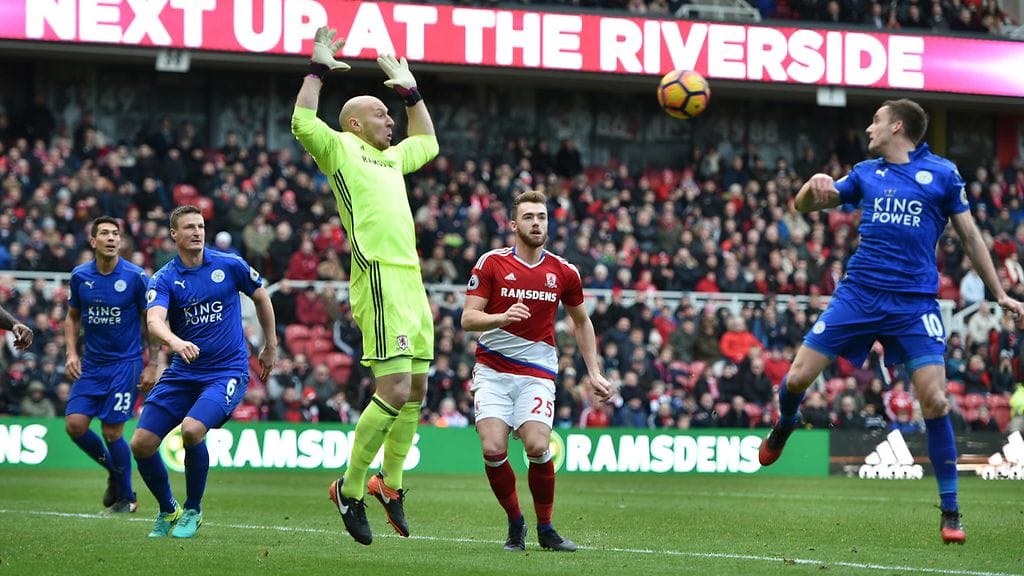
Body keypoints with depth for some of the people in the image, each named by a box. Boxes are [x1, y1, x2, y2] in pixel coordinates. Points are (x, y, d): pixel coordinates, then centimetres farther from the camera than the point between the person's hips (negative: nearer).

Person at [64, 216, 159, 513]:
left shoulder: (135, 277, -9)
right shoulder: (79, 276, 1)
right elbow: (72, 317, 15)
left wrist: (152, 365, -7)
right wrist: (72, 353, 1)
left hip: (125, 363, -4)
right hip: (91, 364, 4)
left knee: (111, 431, -7)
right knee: (75, 425, -7)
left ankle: (126, 497, 13)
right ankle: (112, 469, 21)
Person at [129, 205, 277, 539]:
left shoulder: (229, 265, -3)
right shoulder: (164, 279, -3)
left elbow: (261, 297, 15)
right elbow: (154, 320, -23)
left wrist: (270, 346, 20)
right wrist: (174, 341, -44)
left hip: (228, 370, -3)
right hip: (183, 372, 3)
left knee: (192, 429, -28)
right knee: (141, 443, -6)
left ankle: (193, 510, -5)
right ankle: (167, 511, 19)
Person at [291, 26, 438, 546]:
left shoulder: (391, 158, 26)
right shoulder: (340, 149, 4)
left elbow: (427, 142, 45)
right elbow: (303, 122, -12)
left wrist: (411, 91, 38)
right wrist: (317, 70, -6)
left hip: (411, 281, 9)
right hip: (380, 279, -9)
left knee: (416, 389, 10)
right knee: (395, 389, -16)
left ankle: (389, 482, 24)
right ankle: (349, 489, -6)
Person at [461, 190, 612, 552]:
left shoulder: (563, 273, 4)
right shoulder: (491, 264, -2)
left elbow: (582, 322, 19)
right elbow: (468, 319, -7)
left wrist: (594, 373, 14)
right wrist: (503, 317, -27)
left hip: (538, 373, 1)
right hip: (493, 370, -1)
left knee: (538, 447, -20)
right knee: (493, 449, -17)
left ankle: (545, 528, 2)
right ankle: (515, 523, 7)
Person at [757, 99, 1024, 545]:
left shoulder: (942, 173, 4)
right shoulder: (865, 173, 13)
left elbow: (969, 235, 11)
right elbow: (804, 206, 15)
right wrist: (813, 186, -9)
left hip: (914, 303, -3)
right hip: (858, 294, 3)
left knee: (934, 401, -13)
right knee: (797, 377, -4)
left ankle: (950, 512, -1)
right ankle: (784, 425, 34)